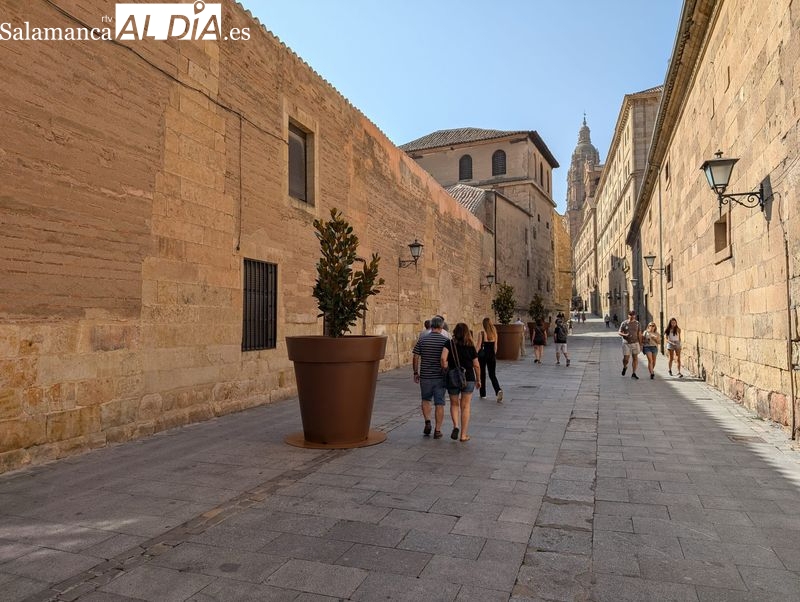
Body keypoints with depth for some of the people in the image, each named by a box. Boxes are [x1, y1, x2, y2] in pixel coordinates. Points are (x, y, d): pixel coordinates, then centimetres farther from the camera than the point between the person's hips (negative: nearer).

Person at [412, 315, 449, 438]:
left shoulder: (422, 340, -3)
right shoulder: (446, 341, -5)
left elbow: (415, 358, -2)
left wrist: (416, 373, 10)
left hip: (425, 376, 1)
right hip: (440, 377, -1)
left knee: (426, 400, 21)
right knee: (439, 404, 7)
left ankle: (427, 422, 6)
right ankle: (437, 430, 9)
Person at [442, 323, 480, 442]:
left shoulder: (450, 344, -7)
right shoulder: (471, 346, -2)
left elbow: (443, 358, -23)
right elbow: (476, 365, -1)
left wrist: (445, 369, -6)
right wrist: (478, 379, 11)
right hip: (469, 379, 0)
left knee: (454, 404, 18)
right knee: (465, 406, 9)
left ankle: (455, 426, -3)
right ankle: (464, 435, 12)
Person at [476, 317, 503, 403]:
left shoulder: (482, 333, -10)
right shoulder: (494, 333, 2)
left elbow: (479, 346, -9)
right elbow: (495, 346, 7)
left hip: (483, 355, -3)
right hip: (491, 355, 3)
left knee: (482, 375, 11)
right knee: (492, 375, 9)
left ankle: (483, 394, 18)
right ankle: (498, 390, -14)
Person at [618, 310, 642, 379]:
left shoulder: (637, 323, 3)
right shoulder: (624, 323, -3)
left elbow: (639, 334, 6)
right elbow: (619, 332, 0)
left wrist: (640, 344, 3)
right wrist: (625, 335, -20)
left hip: (635, 343, 2)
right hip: (626, 343, -2)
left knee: (635, 358, 1)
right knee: (626, 358, -5)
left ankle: (633, 373, 11)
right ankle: (624, 367, 28)